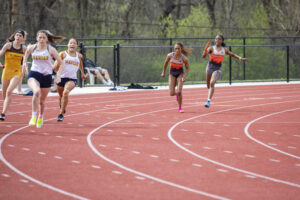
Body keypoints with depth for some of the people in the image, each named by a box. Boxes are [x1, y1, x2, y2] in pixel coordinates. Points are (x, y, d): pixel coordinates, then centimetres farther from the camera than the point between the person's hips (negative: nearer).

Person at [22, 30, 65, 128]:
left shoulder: (51, 49, -4)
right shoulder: (31, 48, 1)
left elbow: (61, 63, 0)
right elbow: (27, 52, 26)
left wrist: (58, 75, -11)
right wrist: (25, 62, 10)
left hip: (46, 76, 1)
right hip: (34, 75, -1)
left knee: (42, 101, 13)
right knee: (36, 92, -33)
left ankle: (40, 118, 43)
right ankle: (33, 117, -26)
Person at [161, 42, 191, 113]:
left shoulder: (184, 58, -21)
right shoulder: (170, 55, -18)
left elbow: (187, 68, -6)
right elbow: (166, 62, 2)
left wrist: (184, 77, -18)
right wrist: (163, 72, 10)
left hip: (180, 74, -2)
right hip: (172, 74, 2)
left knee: (179, 92, -15)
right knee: (172, 93, -5)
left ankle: (180, 108, 6)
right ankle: (177, 93, 34)